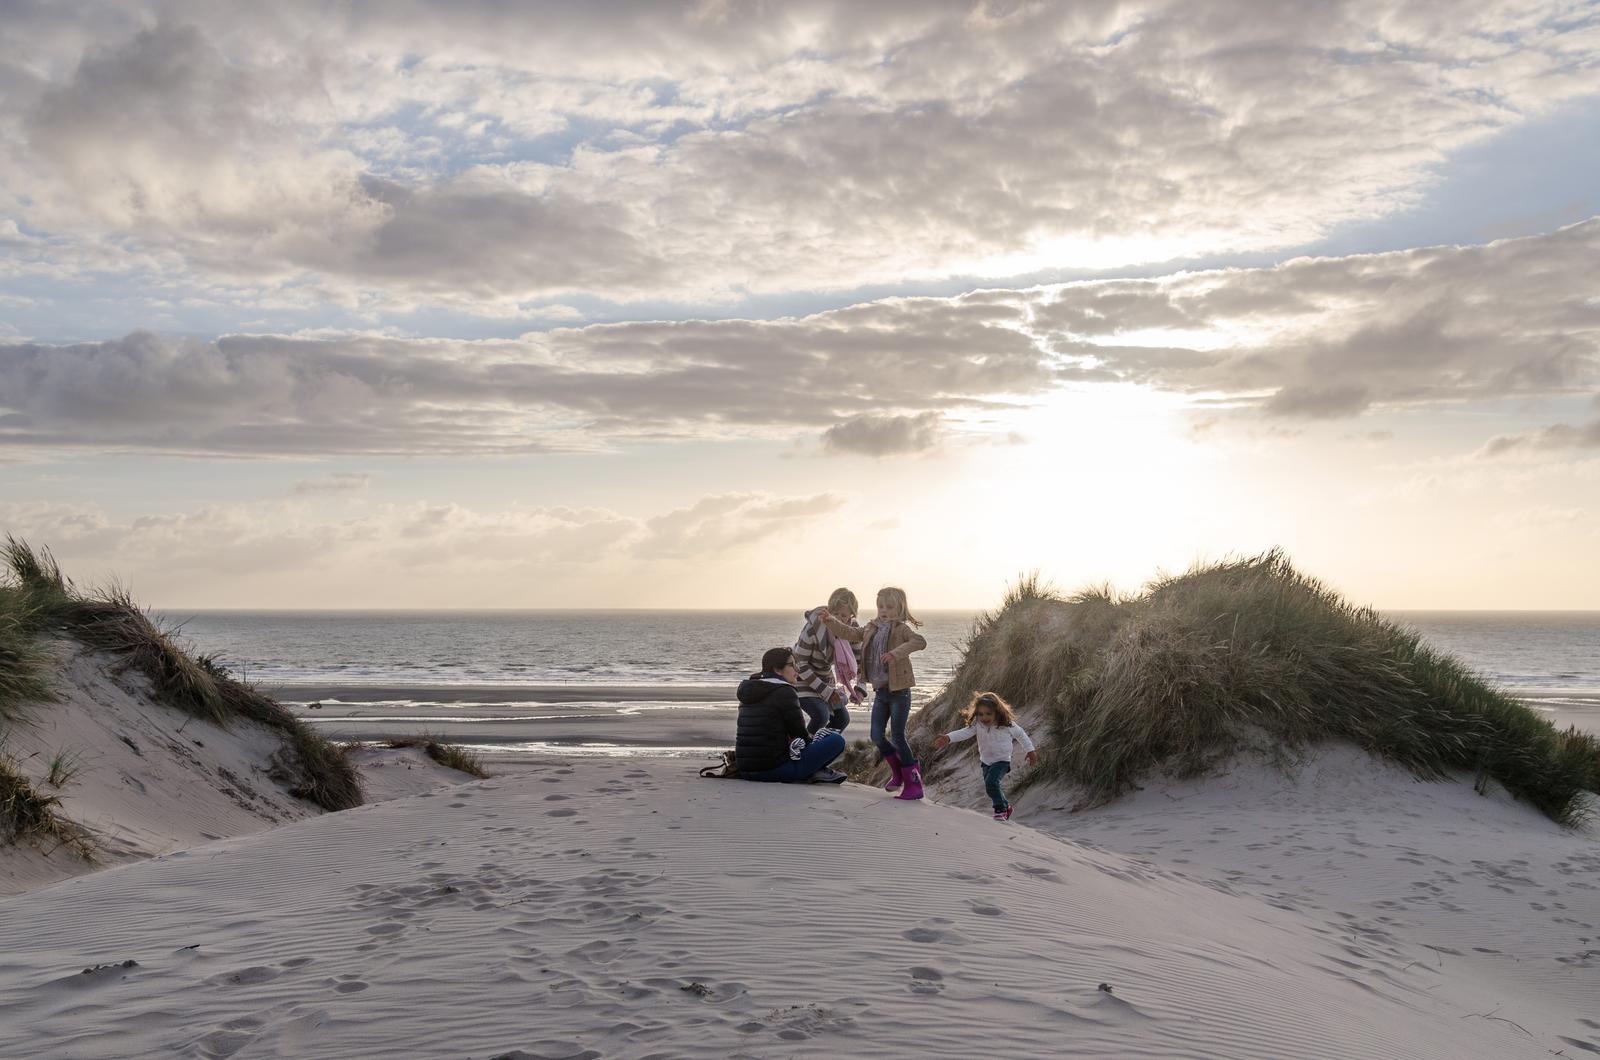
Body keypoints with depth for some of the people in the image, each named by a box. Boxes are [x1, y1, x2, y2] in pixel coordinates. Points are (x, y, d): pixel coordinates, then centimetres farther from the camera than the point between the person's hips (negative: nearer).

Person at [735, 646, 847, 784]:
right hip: (774, 769, -9)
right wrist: (811, 737, 16)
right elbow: (799, 733, -6)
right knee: (837, 740, -6)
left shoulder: (747, 692, 17)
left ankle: (813, 772, 16)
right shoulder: (784, 691, -9)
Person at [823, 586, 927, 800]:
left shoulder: (901, 629, -13)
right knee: (877, 736, 7)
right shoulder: (872, 629, 9)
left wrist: (897, 652, -41)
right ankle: (898, 771, 29)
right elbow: (850, 633, 14)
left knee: (897, 737, -7)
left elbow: (920, 642, -29)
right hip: (880, 691, 7)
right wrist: (831, 621, 1)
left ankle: (914, 783, 3)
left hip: (899, 691, -7)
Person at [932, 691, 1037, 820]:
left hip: (1002, 761, -5)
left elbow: (1020, 735, -2)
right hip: (986, 761, 5)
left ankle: (1000, 809, -9)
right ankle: (1005, 807, 42)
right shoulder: (977, 725, -13)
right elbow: (964, 733, -26)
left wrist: (1030, 751, 8)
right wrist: (948, 738, -43)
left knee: (991, 782, -25)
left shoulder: (1007, 725, -18)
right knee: (990, 786, 15)